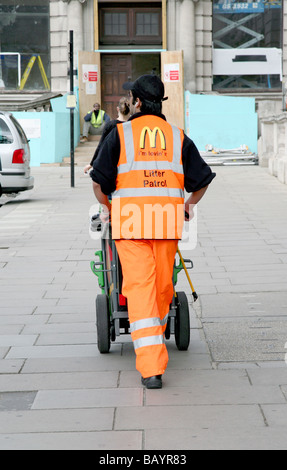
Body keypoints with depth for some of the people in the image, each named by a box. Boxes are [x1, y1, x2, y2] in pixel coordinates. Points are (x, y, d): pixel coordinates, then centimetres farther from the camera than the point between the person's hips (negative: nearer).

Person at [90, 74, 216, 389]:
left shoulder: (120, 133, 2)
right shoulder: (178, 136, 9)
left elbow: (99, 182, -2)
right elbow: (201, 180, 10)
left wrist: (107, 207, 19)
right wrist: (189, 205, 29)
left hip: (130, 220, -2)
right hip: (167, 221, 3)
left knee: (140, 289, -4)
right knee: (163, 285, 19)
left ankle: (151, 368, -13)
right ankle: (154, 344, 40)